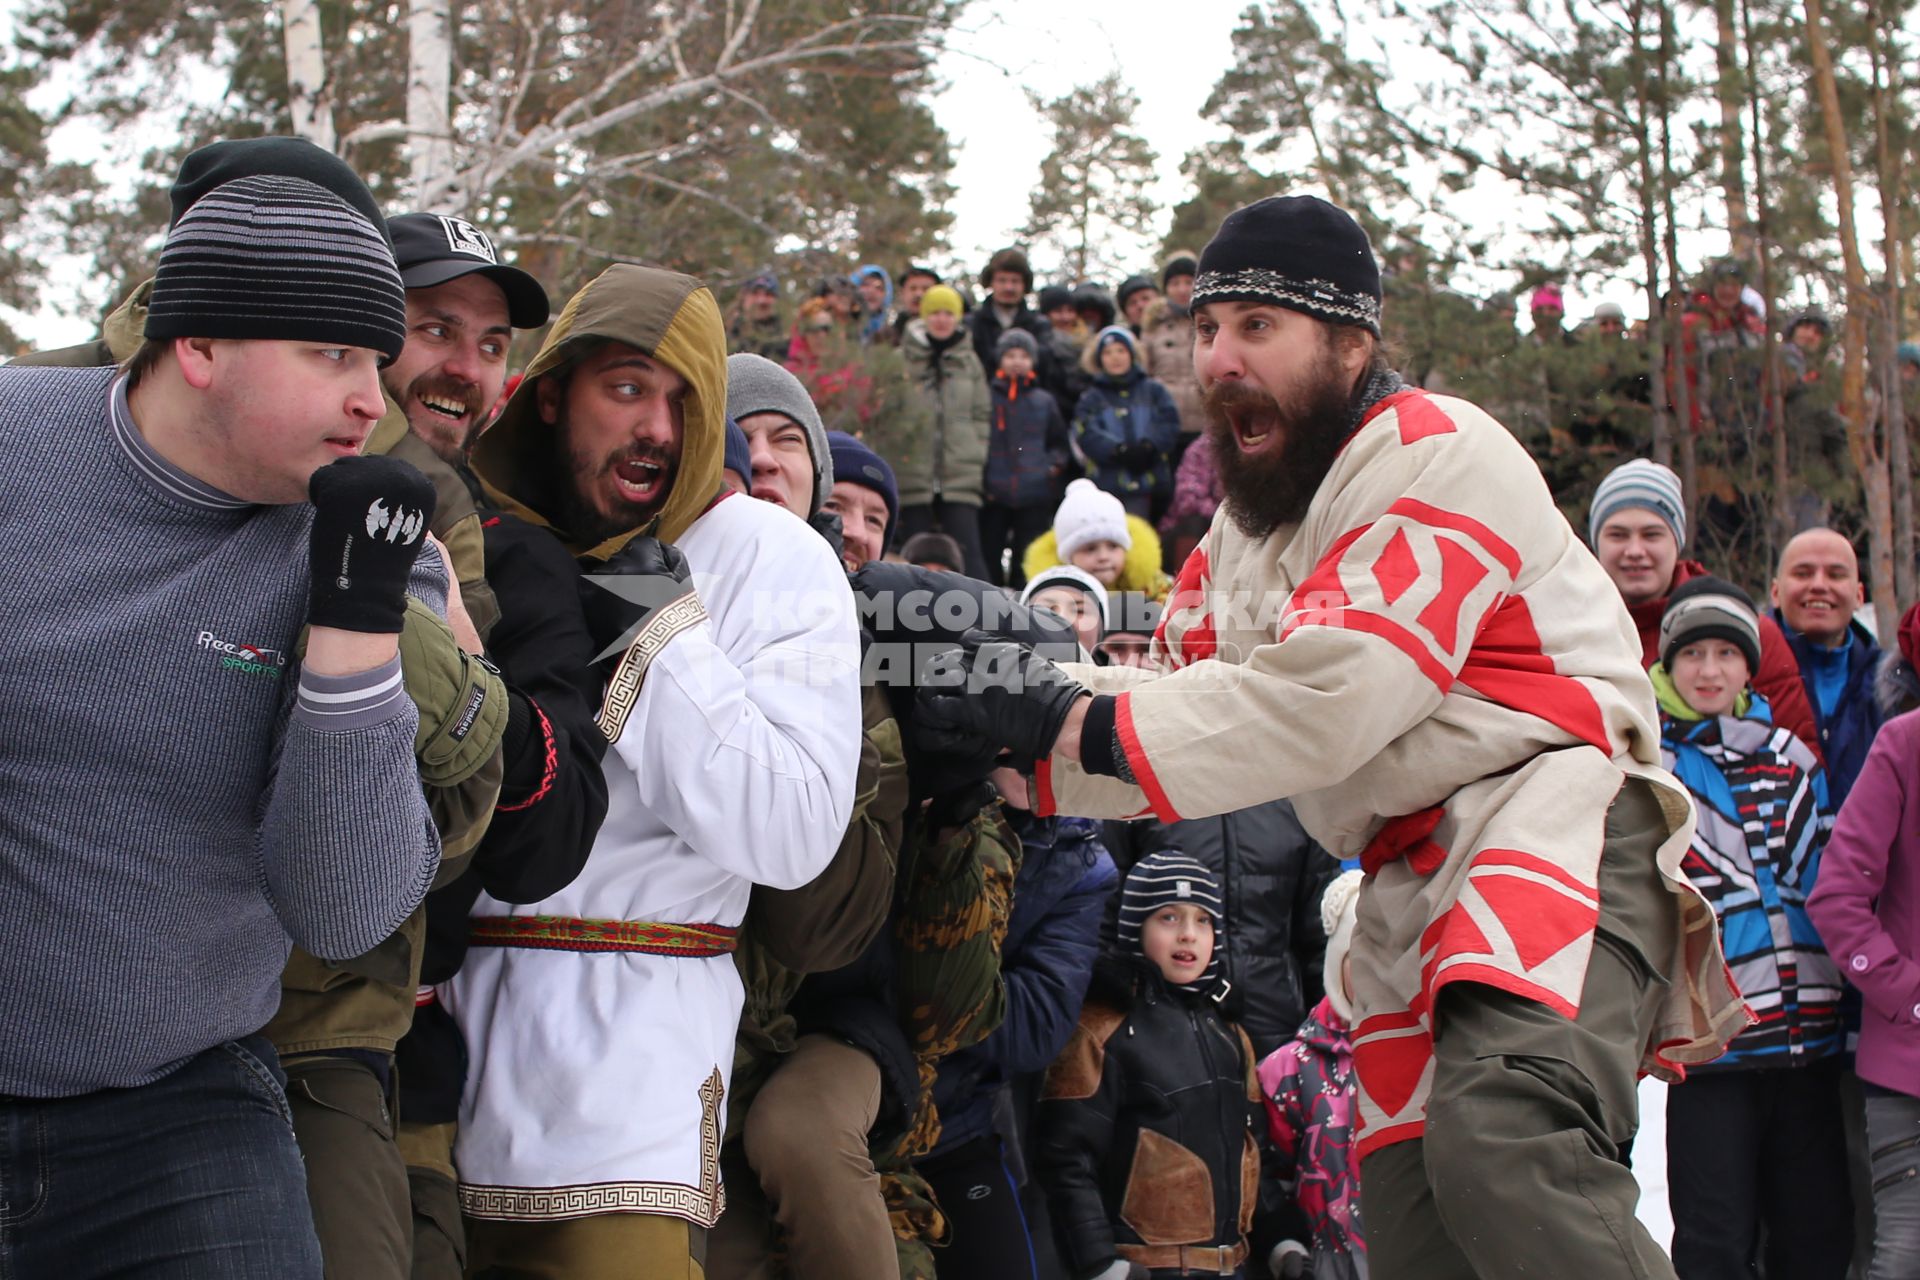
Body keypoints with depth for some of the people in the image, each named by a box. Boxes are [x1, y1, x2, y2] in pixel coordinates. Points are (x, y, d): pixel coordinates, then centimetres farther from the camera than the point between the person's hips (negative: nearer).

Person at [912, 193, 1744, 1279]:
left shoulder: (1435, 455, -10)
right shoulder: (1250, 519, 20)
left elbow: (1319, 706, -19)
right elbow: (1185, 692, 14)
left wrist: (1066, 722, -17)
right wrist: (1028, 694, -5)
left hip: (1554, 815, -9)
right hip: (1415, 868, 9)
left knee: (1503, 1150, -32)